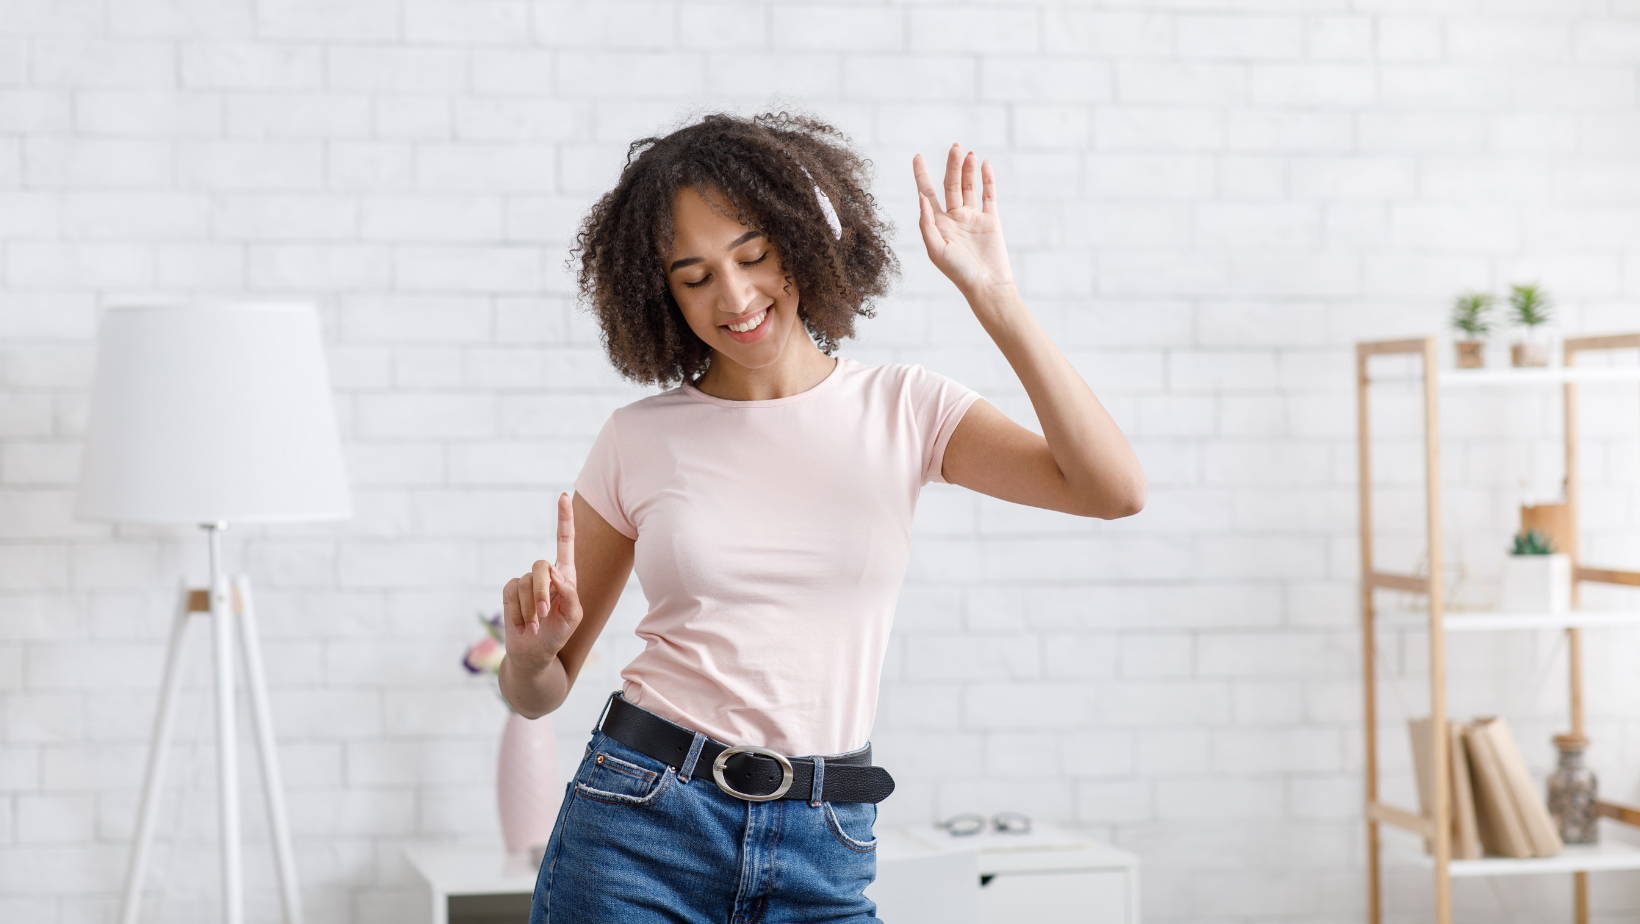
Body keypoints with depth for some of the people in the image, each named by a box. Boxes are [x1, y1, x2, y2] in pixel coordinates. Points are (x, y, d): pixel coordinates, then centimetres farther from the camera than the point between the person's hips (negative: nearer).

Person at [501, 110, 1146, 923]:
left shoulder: (903, 408, 2)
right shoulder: (639, 441, 2)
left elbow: (1113, 490, -13)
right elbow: (539, 692, 10)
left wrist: (994, 299, -14)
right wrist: (529, 650, -14)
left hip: (824, 853, 0)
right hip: (639, 825, 0)